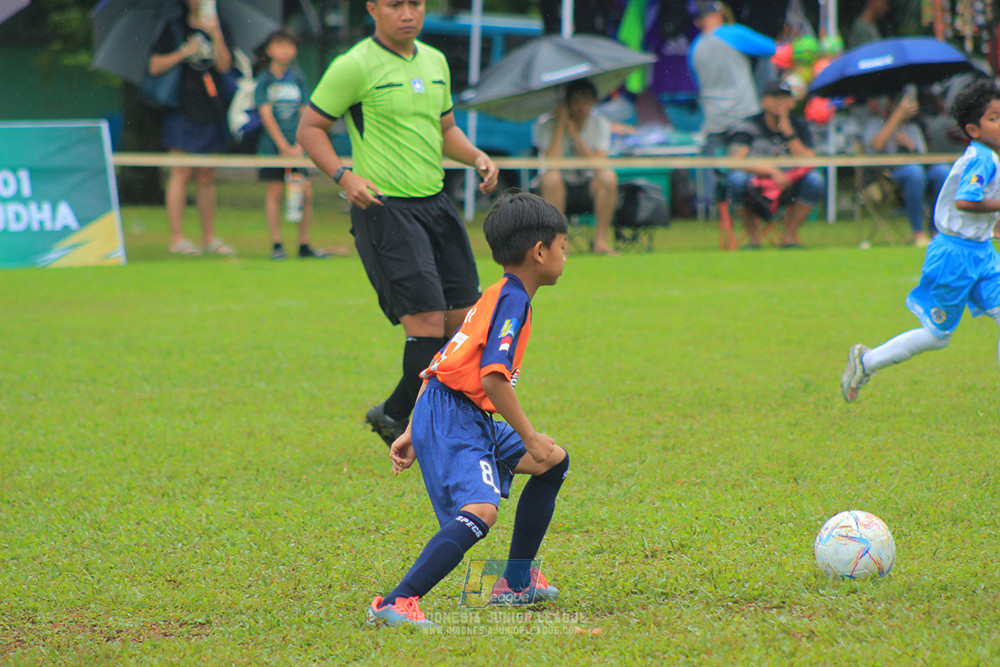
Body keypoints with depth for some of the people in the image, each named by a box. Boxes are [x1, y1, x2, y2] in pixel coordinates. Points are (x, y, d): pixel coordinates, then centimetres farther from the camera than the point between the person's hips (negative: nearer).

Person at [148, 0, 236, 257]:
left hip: (212, 114, 3)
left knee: (207, 177, 7)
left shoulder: (217, 31, 12)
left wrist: (215, 35, -14)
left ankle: (209, 238, 11)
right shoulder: (173, 30, 5)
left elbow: (224, 65, -1)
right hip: (183, 112, -3)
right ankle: (177, 238, -5)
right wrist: (183, 53, -11)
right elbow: (155, 67, 1)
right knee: (181, 174, -6)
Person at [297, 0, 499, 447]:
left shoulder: (435, 62, 14)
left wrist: (477, 157, 7)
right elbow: (309, 128, -3)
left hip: (436, 204, 7)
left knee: (464, 320, 3)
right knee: (427, 321, -15)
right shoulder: (355, 67, -7)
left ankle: (395, 416, 18)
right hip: (383, 208, -7)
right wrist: (344, 176, -18)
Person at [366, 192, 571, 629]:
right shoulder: (513, 301, -12)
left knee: (554, 462, 21)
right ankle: (395, 604, -37)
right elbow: (493, 377, -23)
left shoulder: (497, 297, 19)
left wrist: (412, 435, 22)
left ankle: (516, 582, 26)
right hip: (452, 418, -10)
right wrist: (530, 437, -16)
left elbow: (444, 364, 21)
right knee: (480, 511, -29)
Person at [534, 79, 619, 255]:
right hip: (560, 189, -2)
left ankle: (600, 242, -23)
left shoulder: (600, 125, -4)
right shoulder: (548, 124, -11)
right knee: (551, 178, -35)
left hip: (588, 191, 2)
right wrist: (560, 126, -24)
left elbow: (598, 166, -18)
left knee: (608, 177, -28)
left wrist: (574, 134, -21)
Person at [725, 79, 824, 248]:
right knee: (736, 178, -35)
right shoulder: (750, 126, -7)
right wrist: (772, 172, -31)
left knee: (815, 180, -25)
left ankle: (789, 235, -10)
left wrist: (788, 133, -18)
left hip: (787, 190, 3)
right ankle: (753, 237, -14)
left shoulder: (799, 126, 4)